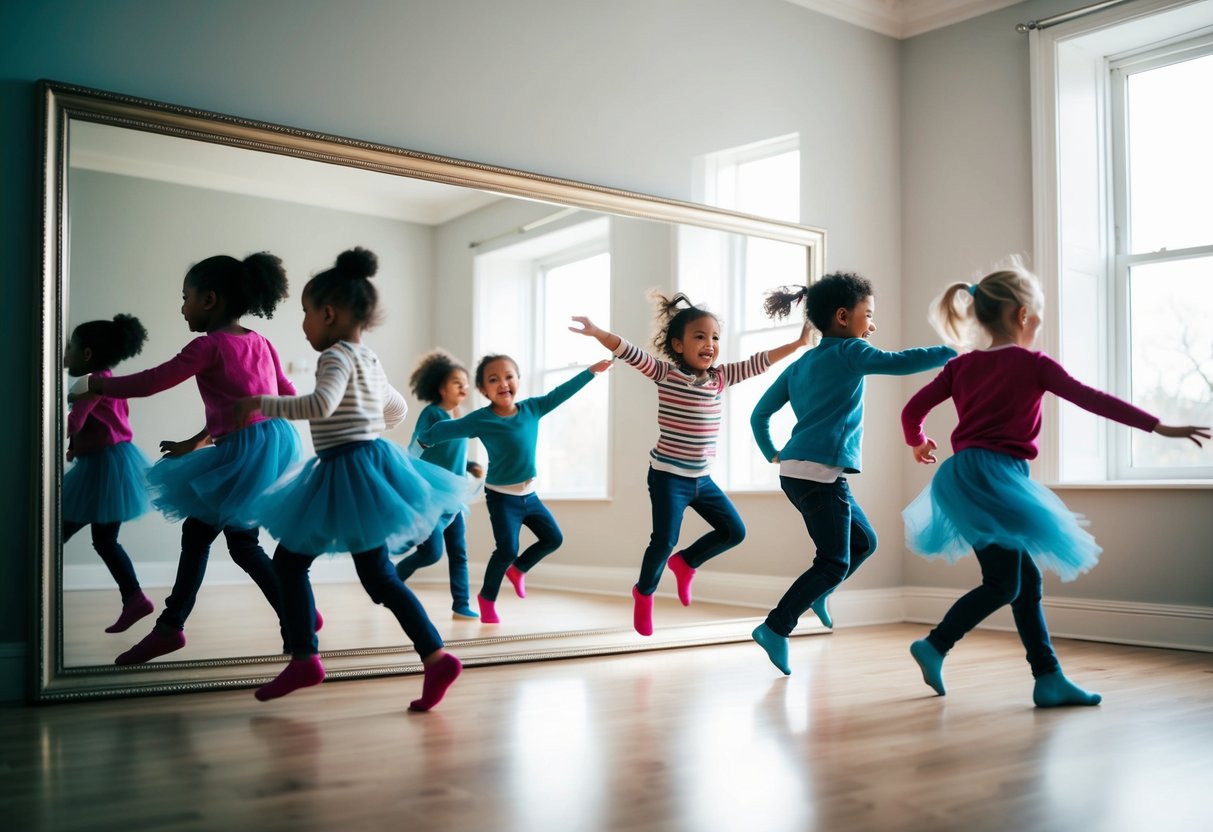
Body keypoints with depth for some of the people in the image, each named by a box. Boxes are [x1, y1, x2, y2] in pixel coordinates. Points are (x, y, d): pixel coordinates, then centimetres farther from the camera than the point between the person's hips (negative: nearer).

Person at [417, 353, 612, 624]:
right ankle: (487, 598, 11)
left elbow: (560, 393, 4)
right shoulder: (481, 419, -16)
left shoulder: (531, 408, -2)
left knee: (553, 538, 10)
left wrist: (592, 370, 8)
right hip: (501, 497, -6)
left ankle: (517, 570, 32)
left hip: (528, 494, 6)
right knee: (507, 550, -12)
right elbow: (444, 429, -8)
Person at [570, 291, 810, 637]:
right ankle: (644, 592, 19)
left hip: (702, 478, 6)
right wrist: (597, 332, -39)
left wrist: (797, 343, 12)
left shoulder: (720, 376, 5)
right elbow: (631, 352, -23)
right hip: (668, 477, -6)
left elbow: (757, 363, 12)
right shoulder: (665, 373, -11)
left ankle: (686, 562, 31)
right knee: (664, 540, -8)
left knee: (734, 532, 10)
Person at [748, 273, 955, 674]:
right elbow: (900, 363, -17)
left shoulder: (801, 364, 18)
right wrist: (953, 353, -9)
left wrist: (773, 454, 22)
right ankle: (775, 628, -7)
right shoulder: (849, 352, -5)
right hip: (820, 471, -9)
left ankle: (815, 594, 31)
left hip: (795, 471, 9)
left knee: (863, 541, 22)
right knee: (835, 562, -5)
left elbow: (760, 414, 18)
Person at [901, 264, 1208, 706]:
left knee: (1026, 579, 12)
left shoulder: (961, 366, 12)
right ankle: (934, 646, -5)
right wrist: (1158, 425, -2)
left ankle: (1049, 677, 15)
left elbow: (912, 410, 11)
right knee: (1002, 584, -1)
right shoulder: (1032, 364, -2)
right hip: (996, 475, -8)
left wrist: (918, 443, 31)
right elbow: (1092, 399, -5)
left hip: (964, 475, 8)